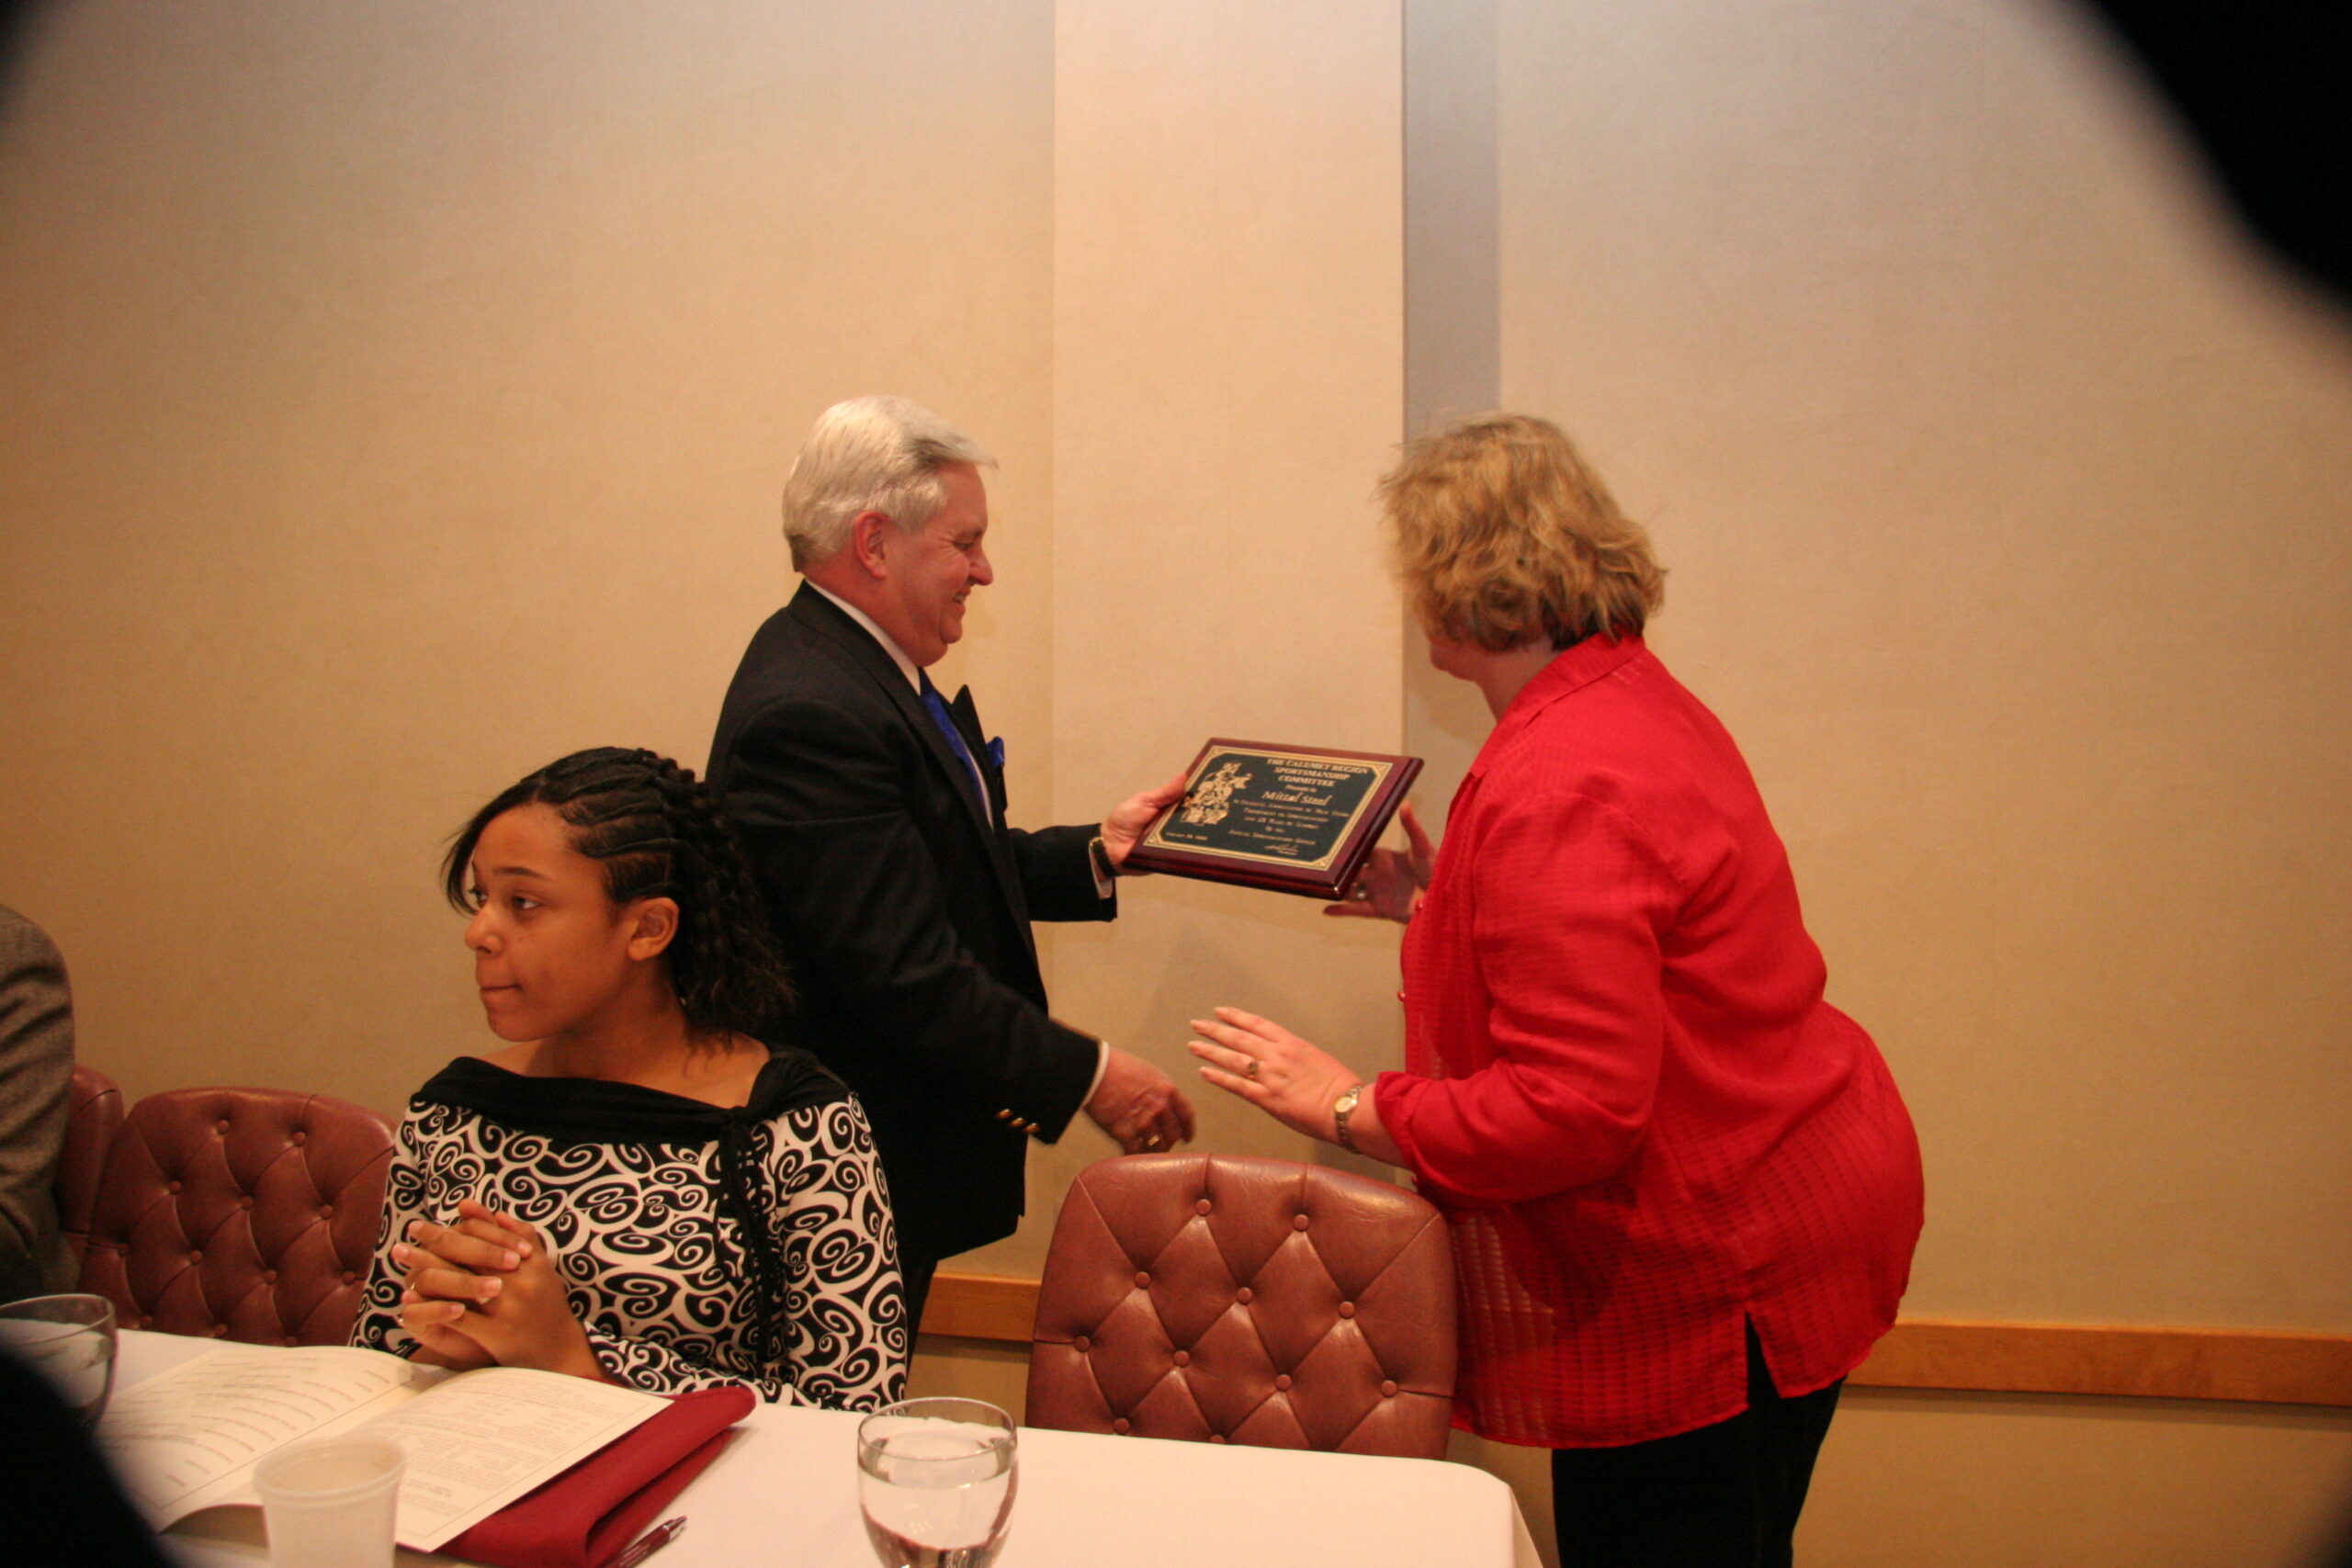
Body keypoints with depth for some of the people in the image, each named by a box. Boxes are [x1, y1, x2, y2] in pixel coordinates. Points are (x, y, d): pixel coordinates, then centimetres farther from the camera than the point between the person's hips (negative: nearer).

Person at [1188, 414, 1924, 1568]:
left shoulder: (1558, 791, -27)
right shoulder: (1640, 704, 7)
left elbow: (1575, 1107, -29)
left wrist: (1349, 1108, -18)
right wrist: (1436, 906, 18)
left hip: (1712, 1276, -11)